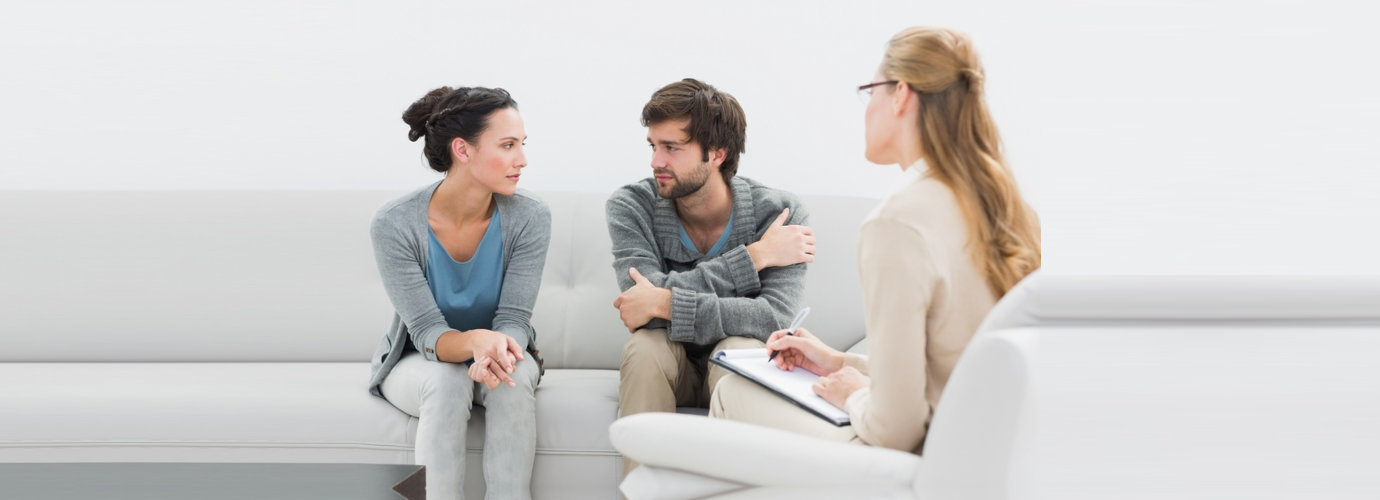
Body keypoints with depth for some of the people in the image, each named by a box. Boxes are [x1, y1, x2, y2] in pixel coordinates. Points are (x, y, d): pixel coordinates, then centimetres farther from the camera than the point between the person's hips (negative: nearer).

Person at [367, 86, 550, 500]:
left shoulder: (529, 217, -18)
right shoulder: (395, 224, -23)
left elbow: (514, 320, -18)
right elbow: (428, 333, -24)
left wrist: (498, 348, -43)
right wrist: (474, 342, -47)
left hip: (498, 355, 1)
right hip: (417, 362, -1)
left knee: (513, 379, -32)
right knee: (446, 381, -34)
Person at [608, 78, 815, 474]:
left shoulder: (780, 214, -16)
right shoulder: (630, 207, -12)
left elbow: (774, 315, -28)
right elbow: (649, 292, -26)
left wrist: (665, 304, -33)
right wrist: (755, 256, -25)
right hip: (662, 368, 1)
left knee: (739, 349, -33)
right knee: (645, 345, -31)